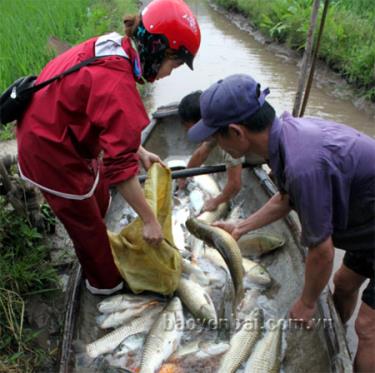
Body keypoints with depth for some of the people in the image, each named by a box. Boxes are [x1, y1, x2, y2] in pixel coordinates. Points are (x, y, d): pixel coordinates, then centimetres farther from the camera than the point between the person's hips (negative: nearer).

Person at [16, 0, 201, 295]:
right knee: (86, 220, 12)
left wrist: (139, 151, 6)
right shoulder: (117, 85, -33)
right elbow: (119, 167, -33)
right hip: (51, 151, -8)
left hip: (49, 131, 9)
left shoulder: (114, 48, -5)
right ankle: (106, 282, 36)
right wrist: (150, 220, -25)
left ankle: (96, 255, 50)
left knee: (97, 202, 25)